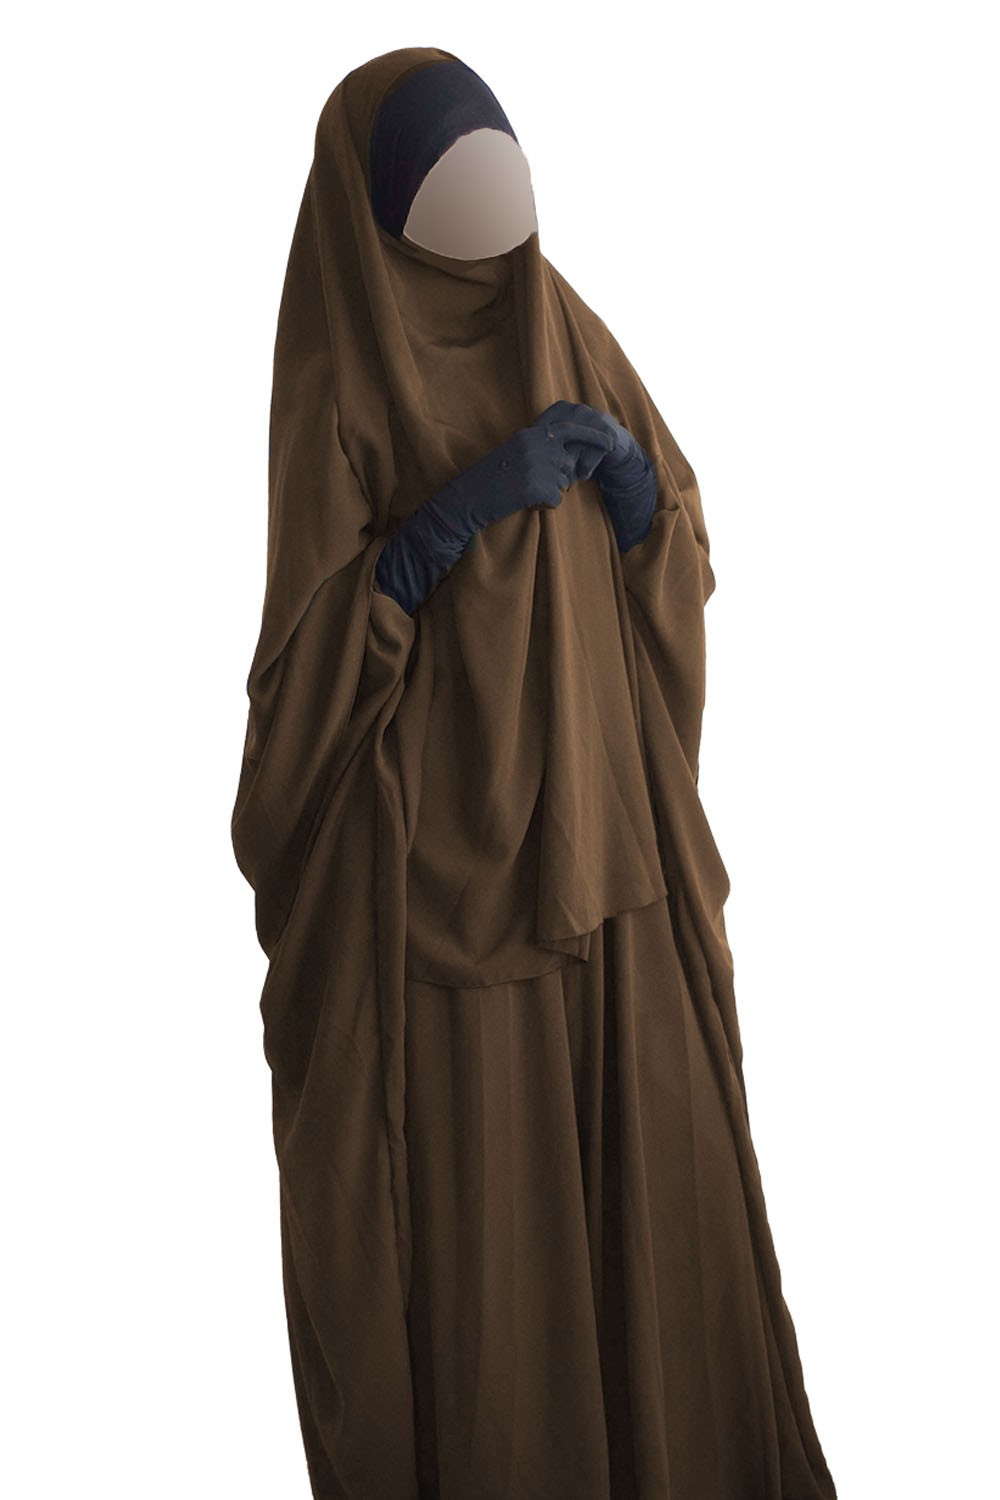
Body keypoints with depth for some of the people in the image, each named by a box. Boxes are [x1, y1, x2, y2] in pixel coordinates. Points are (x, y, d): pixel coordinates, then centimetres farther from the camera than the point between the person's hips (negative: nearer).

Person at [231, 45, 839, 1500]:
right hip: (439, 856, -4)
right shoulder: (338, 386, -7)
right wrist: (456, 512, -21)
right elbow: (312, 645, -13)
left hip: (605, 825, 5)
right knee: (475, 1191, 2)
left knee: (648, 1149, 11)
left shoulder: (568, 335, 8)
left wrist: (629, 478, -10)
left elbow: (683, 553, 10)